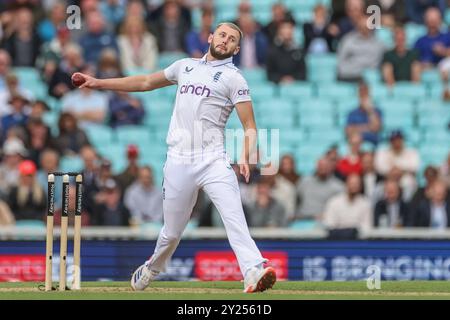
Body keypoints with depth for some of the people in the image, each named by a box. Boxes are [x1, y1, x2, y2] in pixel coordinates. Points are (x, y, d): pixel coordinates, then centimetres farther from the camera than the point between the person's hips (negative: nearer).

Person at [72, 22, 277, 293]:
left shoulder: (233, 78, 4)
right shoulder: (185, 66, 18)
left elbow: (250, 126, -1)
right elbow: (146, 82, 31)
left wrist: (246, 156, -21)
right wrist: (99, 83, 29)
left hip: (213, 161, -3)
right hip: (179, 163, 3)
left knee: (234, 216, -24)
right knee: (172, 232, 11)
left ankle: (254, 273, -36)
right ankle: (152, 269, 37)